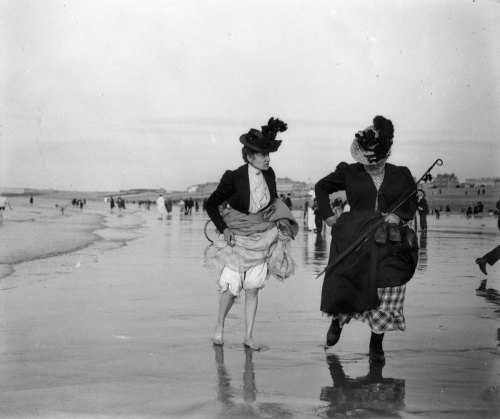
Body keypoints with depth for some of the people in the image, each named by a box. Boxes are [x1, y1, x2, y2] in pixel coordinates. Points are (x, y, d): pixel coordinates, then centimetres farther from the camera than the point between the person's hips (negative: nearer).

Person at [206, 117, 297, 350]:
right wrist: (223, 229, -14)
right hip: (237, 235, -3)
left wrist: (280, 223, 5)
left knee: (253, 288, 3)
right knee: (231, 286, -4)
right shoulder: (233, 178, -17)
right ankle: (219, 327, 21)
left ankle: (248, 336, 11)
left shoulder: (269, 174, -4)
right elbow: (211, 204, -6)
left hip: (262, 237, 3)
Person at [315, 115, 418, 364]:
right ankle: (338, 320, 30)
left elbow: (411, 204, 14)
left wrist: (398, 215, -7)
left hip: (389, 243, 1)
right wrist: (328, 215, 10)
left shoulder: (400, 176, 6)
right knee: (344, 287, -5)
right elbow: (321, 187, 19)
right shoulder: (349, 173, 4)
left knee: (387, 296, -2)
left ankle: (376, 345, 15)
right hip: (354, 240, -1)